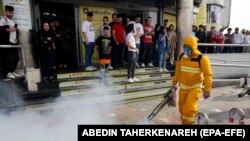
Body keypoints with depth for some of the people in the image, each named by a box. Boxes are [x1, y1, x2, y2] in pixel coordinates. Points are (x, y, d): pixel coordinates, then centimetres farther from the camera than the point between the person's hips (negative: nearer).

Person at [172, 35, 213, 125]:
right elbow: (178, 71, 12)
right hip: (183, 86, 5)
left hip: (195, 87, -5)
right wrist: (174, 82, 18)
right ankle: (184, 122, 33)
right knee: (182, 107, 13)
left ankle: (189, 122, 7)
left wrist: (207, 90, -16)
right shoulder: (181, 57, 1)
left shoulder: (201, 58, -15)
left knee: (189, 107, -14)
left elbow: (208, 75, -14)